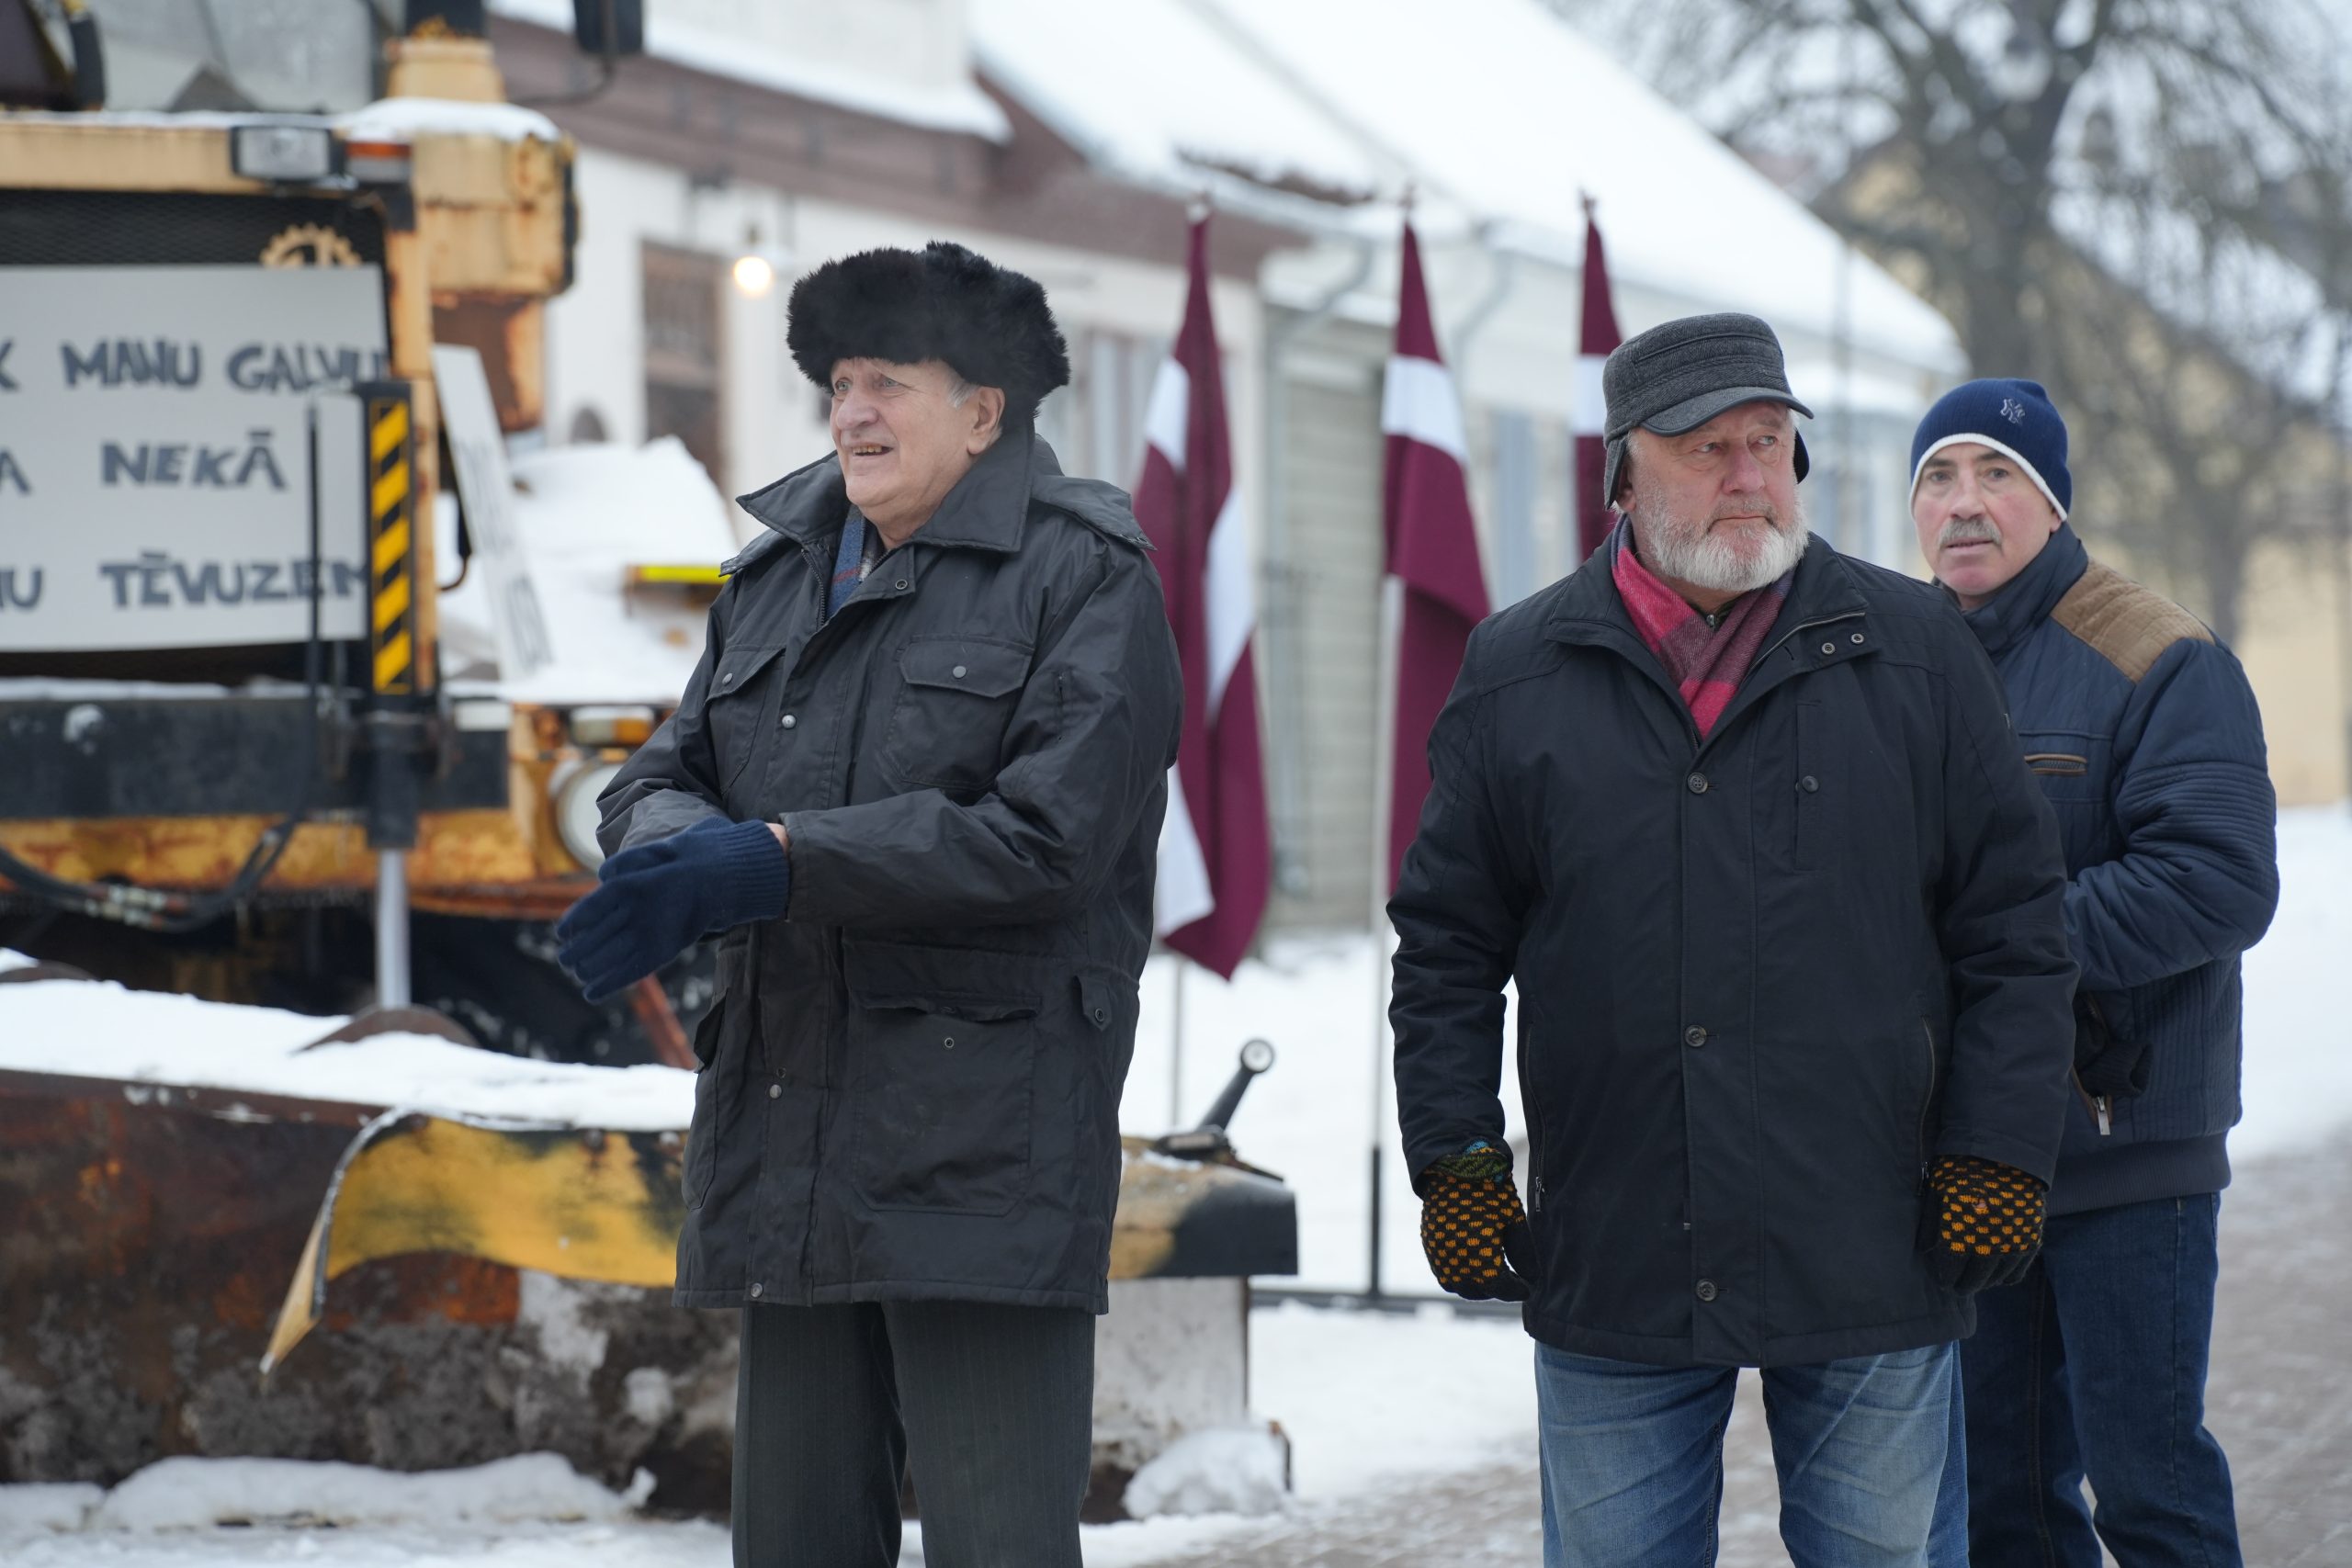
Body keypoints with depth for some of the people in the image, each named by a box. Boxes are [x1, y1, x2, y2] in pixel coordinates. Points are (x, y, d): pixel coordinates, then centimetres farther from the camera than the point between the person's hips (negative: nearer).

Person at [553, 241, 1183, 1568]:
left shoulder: (1085, 578, -4)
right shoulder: (779, 576, 17)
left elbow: (1047, 836, -15)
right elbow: (661, 778, 16)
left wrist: (784, 860, -19)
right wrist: (685, 852, -11)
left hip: (986, 1154, -7)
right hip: (789, 1152, 7)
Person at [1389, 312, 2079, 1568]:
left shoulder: (1915, 653, 5)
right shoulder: (1517, 676, 7)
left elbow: (2015, 927, 5)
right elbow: (1445, 948, 10)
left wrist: (1997, 1157, -2)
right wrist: (1454, 1160, 2)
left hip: (1871, 1265, -1)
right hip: (1612, 1270, 1)